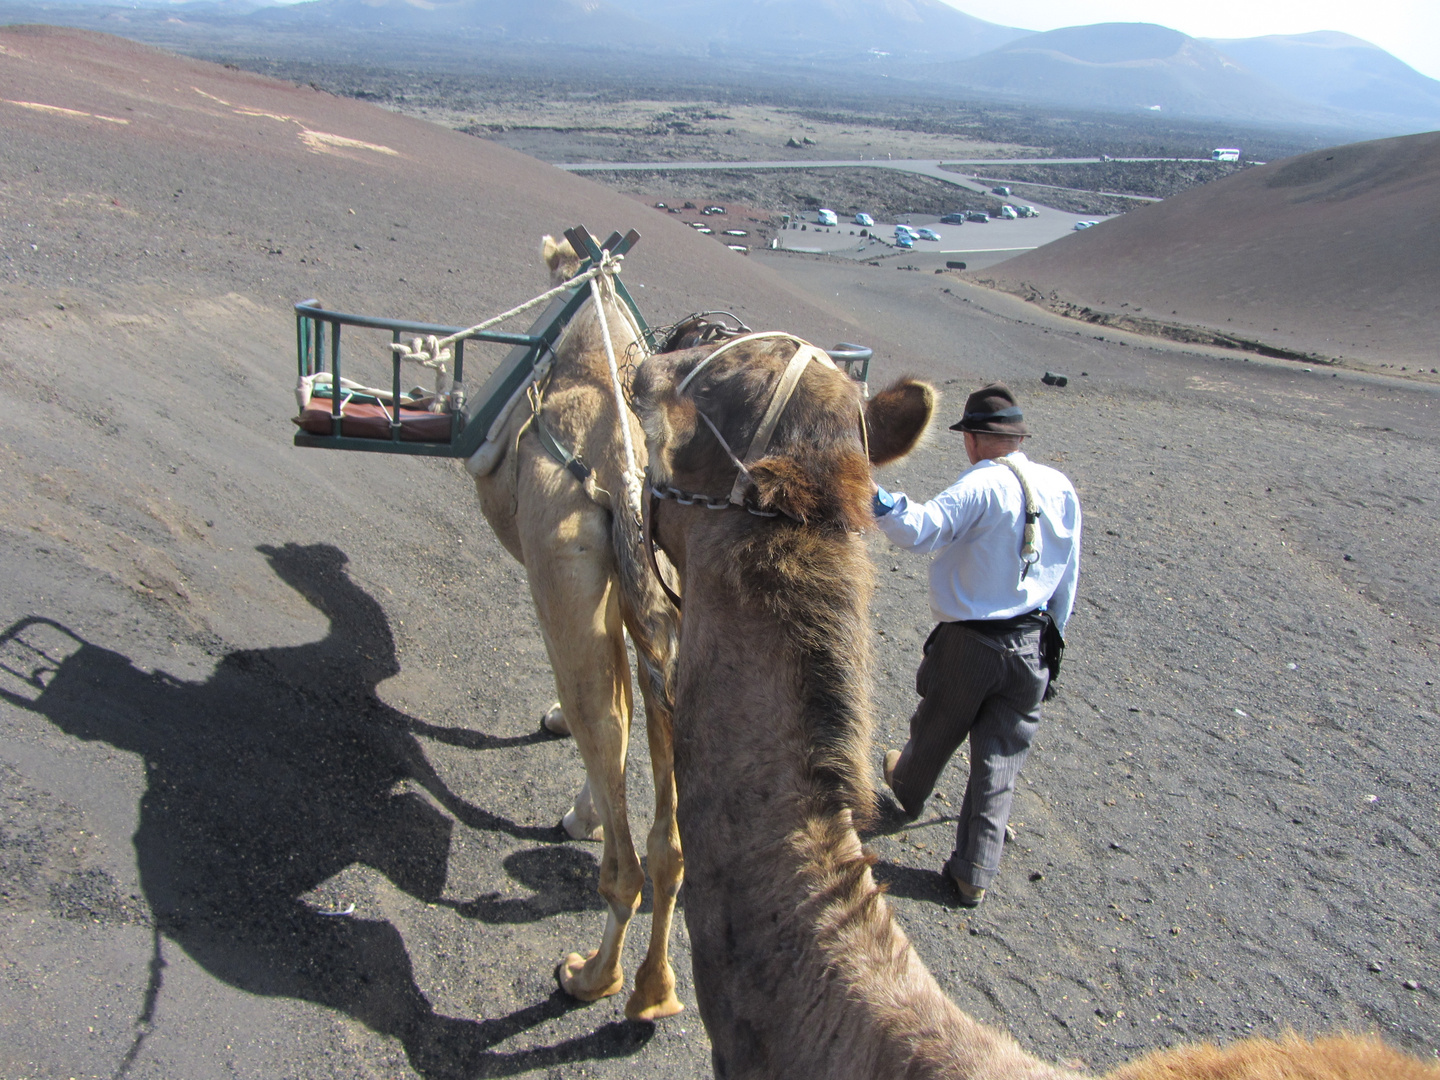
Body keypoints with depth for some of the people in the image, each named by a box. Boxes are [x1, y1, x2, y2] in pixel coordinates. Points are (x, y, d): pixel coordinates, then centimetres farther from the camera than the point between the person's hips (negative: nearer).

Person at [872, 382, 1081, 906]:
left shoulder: (981, 486, -18)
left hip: (969, 642, -4)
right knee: (1001, 757, 13)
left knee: (936, 730, 22)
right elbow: (1068, 576, 10)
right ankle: (975, 872, 18)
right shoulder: (1061, 488, 2)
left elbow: (920, 529, -36)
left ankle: (906, 789, 51)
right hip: (1033, 645, 5)